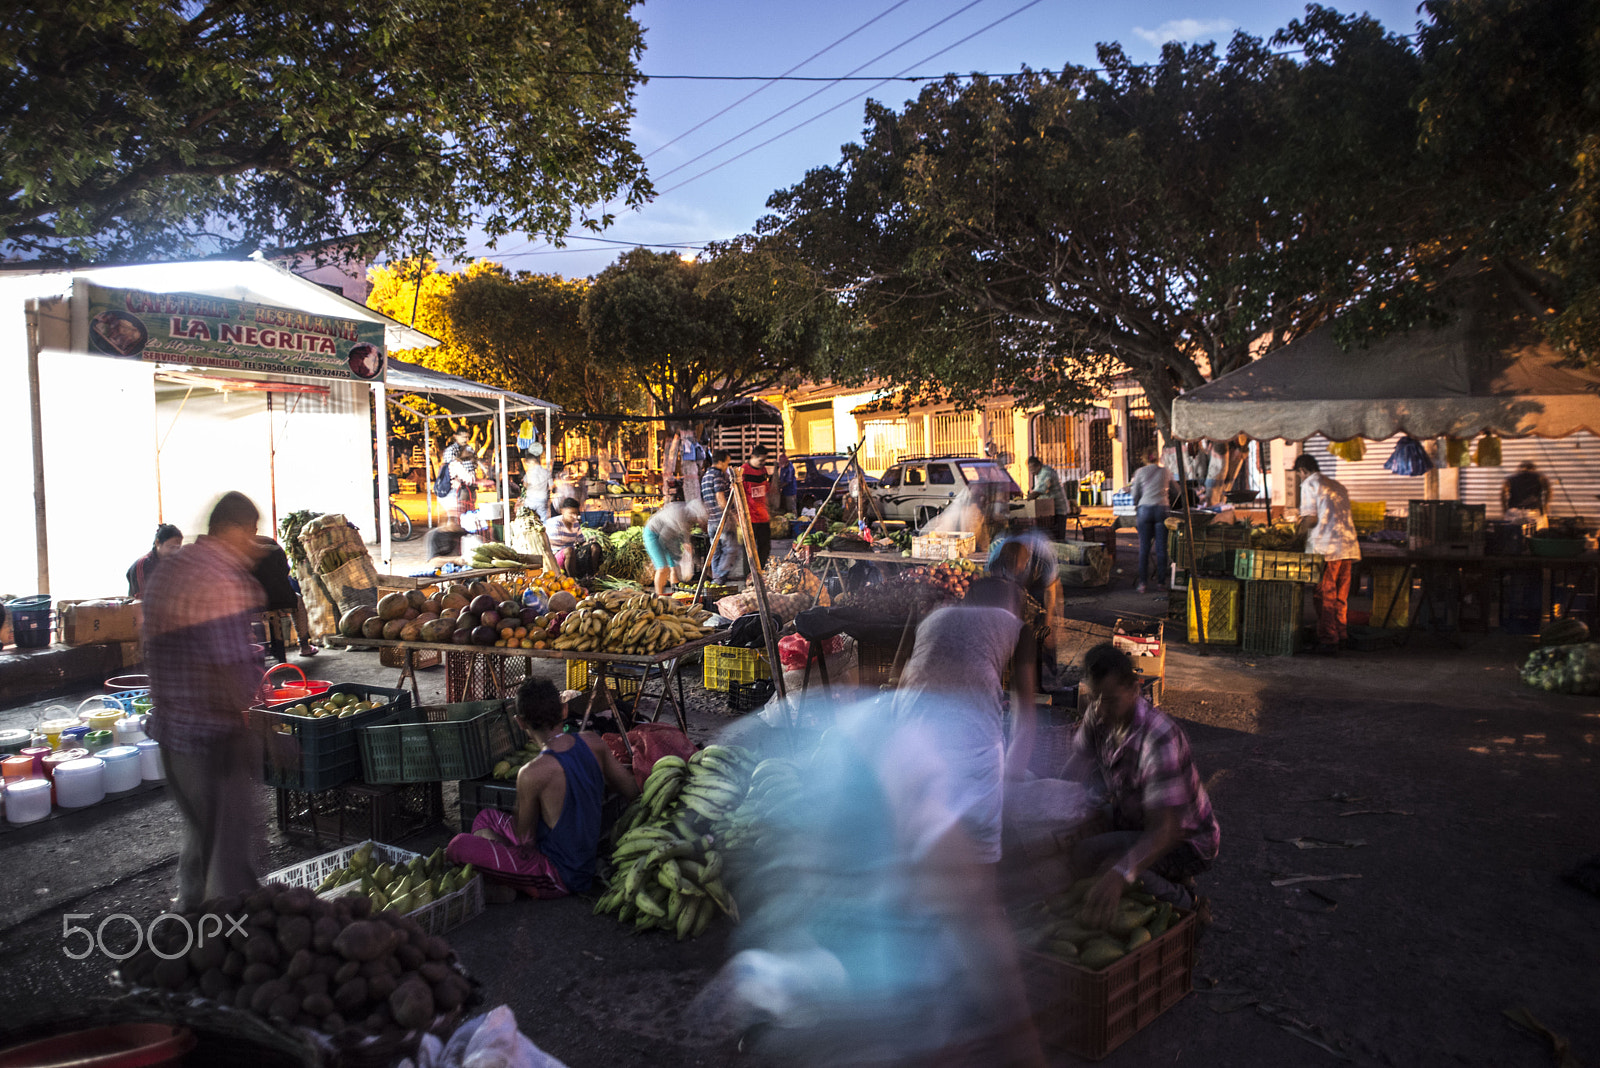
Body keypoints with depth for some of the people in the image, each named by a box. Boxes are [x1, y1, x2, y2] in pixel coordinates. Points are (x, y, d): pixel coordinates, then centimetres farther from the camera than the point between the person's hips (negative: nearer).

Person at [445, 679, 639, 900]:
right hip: (586, 863, 8)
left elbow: (524, 837, -12)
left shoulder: (533, 774, -28)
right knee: (485, 818, 19)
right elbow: (631, 791, 2)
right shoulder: (592, 742, -10)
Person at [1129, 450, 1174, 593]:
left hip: (1144, 508, -1)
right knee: (1161, 548, 5)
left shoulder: (1140, 472, 8)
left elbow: (1135, 495, 8)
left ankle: (1143, 582, -4)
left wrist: (1136, 514, 19)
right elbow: (1174, 493, 19)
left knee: (1144, 548, 0)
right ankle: (1160, 582, 6)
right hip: (1162, 509, 1)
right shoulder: (1167, 472, 12)